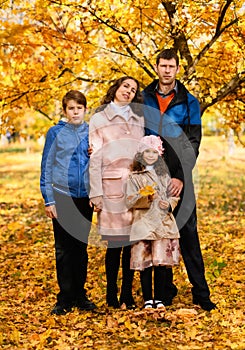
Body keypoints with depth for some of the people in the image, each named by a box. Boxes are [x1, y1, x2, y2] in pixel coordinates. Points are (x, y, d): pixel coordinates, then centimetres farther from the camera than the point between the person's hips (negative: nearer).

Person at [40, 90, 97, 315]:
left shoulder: (92, 133, 7)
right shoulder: (56, 133, -1)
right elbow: (47, 167, -2)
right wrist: (48, 200, -7)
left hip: (85, 197, 3)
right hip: (62, 197, -3)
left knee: (81, 249, 10)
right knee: (63, 250, 1)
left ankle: (80, 295, 20)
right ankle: (65, 299, 9)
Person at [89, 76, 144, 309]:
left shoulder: (139, 120, 18)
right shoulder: (98, 119, 6)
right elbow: (95, 159, 0)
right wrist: (96, 193, -7)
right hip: (112, 186, -3)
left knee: (132, 241, 2)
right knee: (115, 243, -2)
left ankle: (127, 295, 11)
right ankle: (111, 295, 9)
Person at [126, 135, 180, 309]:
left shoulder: (164, 175, 14)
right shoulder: (135, 177, 4)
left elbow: (174, 197, 16)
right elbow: (130, 201, -3)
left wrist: (169, 204, -4)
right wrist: (146, 197, -18)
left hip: (164, 222, 3)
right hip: (143, 223, -2)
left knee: (162, 261, -1)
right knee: (145, 262, -3)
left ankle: (159, 298, 10)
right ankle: (148, 299, 8)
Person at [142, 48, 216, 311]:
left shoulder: (189, 103, 4)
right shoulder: (143, 99, 8)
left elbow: (193, 143, 0)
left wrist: (181, 177, -10)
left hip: (179, 178, -1)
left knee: (188, 234, -2)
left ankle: (200, 293, 4)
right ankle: (165, 291, 16)